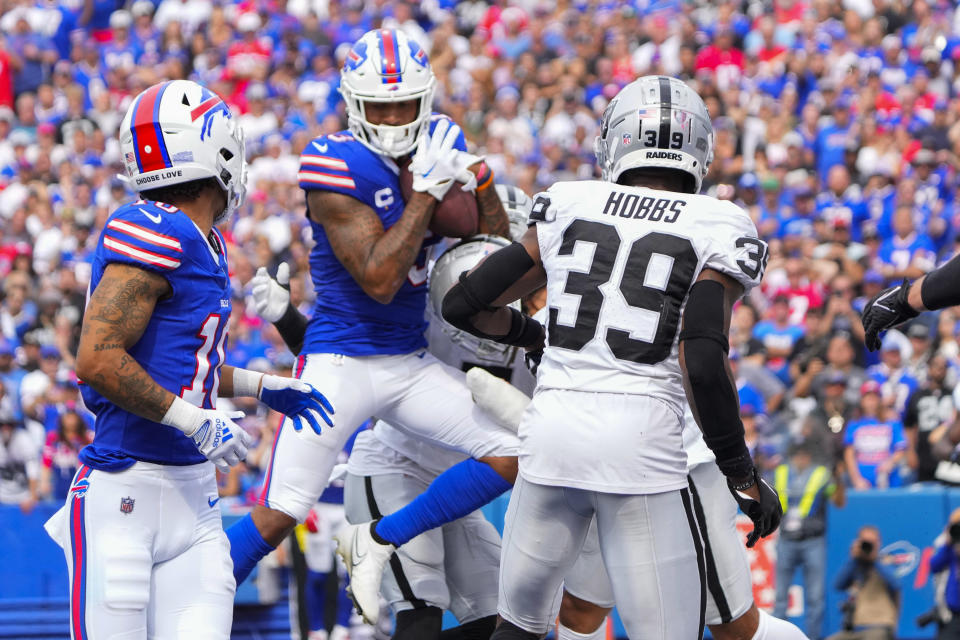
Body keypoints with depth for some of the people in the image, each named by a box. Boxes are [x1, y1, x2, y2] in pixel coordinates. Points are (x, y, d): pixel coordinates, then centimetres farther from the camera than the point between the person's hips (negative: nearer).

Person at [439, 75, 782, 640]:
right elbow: (703, 362, -11)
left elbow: (465, 304, 15)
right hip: (642, 440, -3)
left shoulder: (568, 209, 11)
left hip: (553, 429, 4)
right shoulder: (716, 232, 1)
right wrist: (742, 473, -2)